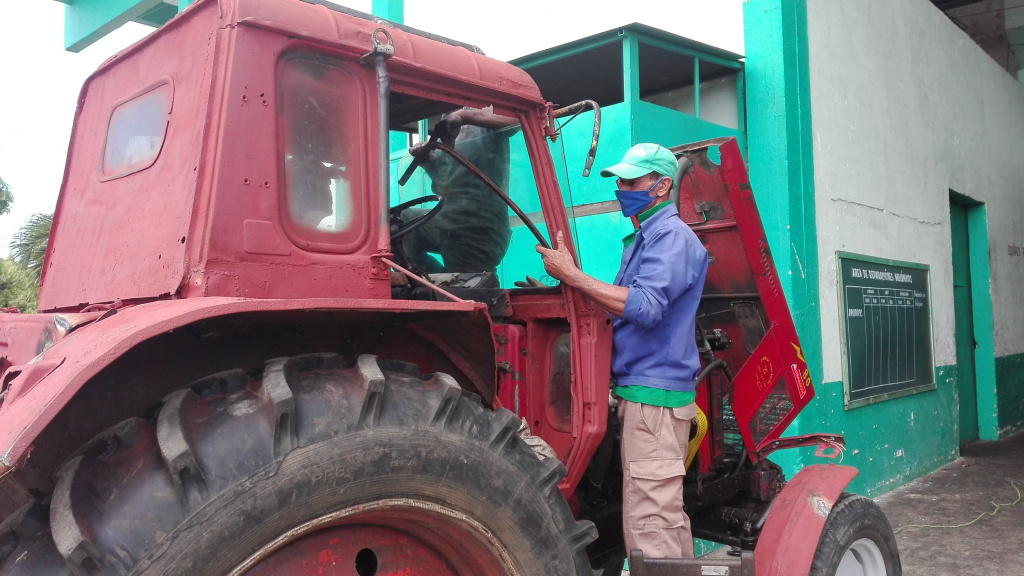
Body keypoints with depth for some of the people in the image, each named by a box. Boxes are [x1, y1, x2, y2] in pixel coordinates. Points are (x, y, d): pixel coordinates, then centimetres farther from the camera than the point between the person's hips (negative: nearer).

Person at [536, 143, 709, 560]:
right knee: (666, 516, 17)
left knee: (648, 522, -7)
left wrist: (573, 276, -23)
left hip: (653, 394, -10)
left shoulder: (671, 236, -11)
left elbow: (644, 307, -25)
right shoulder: (644, 237, 20)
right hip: (647, 390, 10)